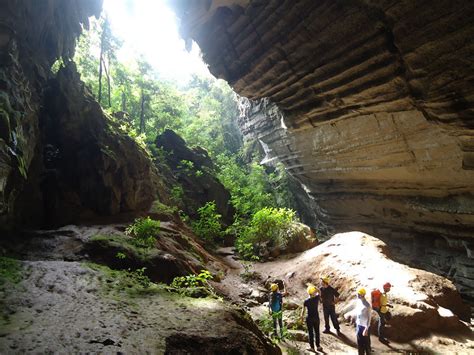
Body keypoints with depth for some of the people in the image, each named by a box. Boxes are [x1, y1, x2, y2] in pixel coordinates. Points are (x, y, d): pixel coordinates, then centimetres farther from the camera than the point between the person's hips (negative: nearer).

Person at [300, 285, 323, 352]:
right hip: (316, 317, 2)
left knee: (310, 332, 11)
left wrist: (302, 317, 5)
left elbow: (303, 310, -9)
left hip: (309, 318, -2)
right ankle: (318, 346, 26)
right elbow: (318, 292, 9)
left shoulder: (306, 301, -17)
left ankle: (312, 347, 19)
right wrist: (315, 288, 7)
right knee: (317, 332, 18)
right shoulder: (317, 298, -14)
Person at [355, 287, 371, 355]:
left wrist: (366, 329, -21)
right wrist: (356, 324, 15)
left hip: (364, 326, -7)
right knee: (359, 343, 19)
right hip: (358, 325, 7)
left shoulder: (367, 306, -23)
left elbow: (369, 318, -20)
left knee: (366, 343, 9)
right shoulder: (358, 302, -1)